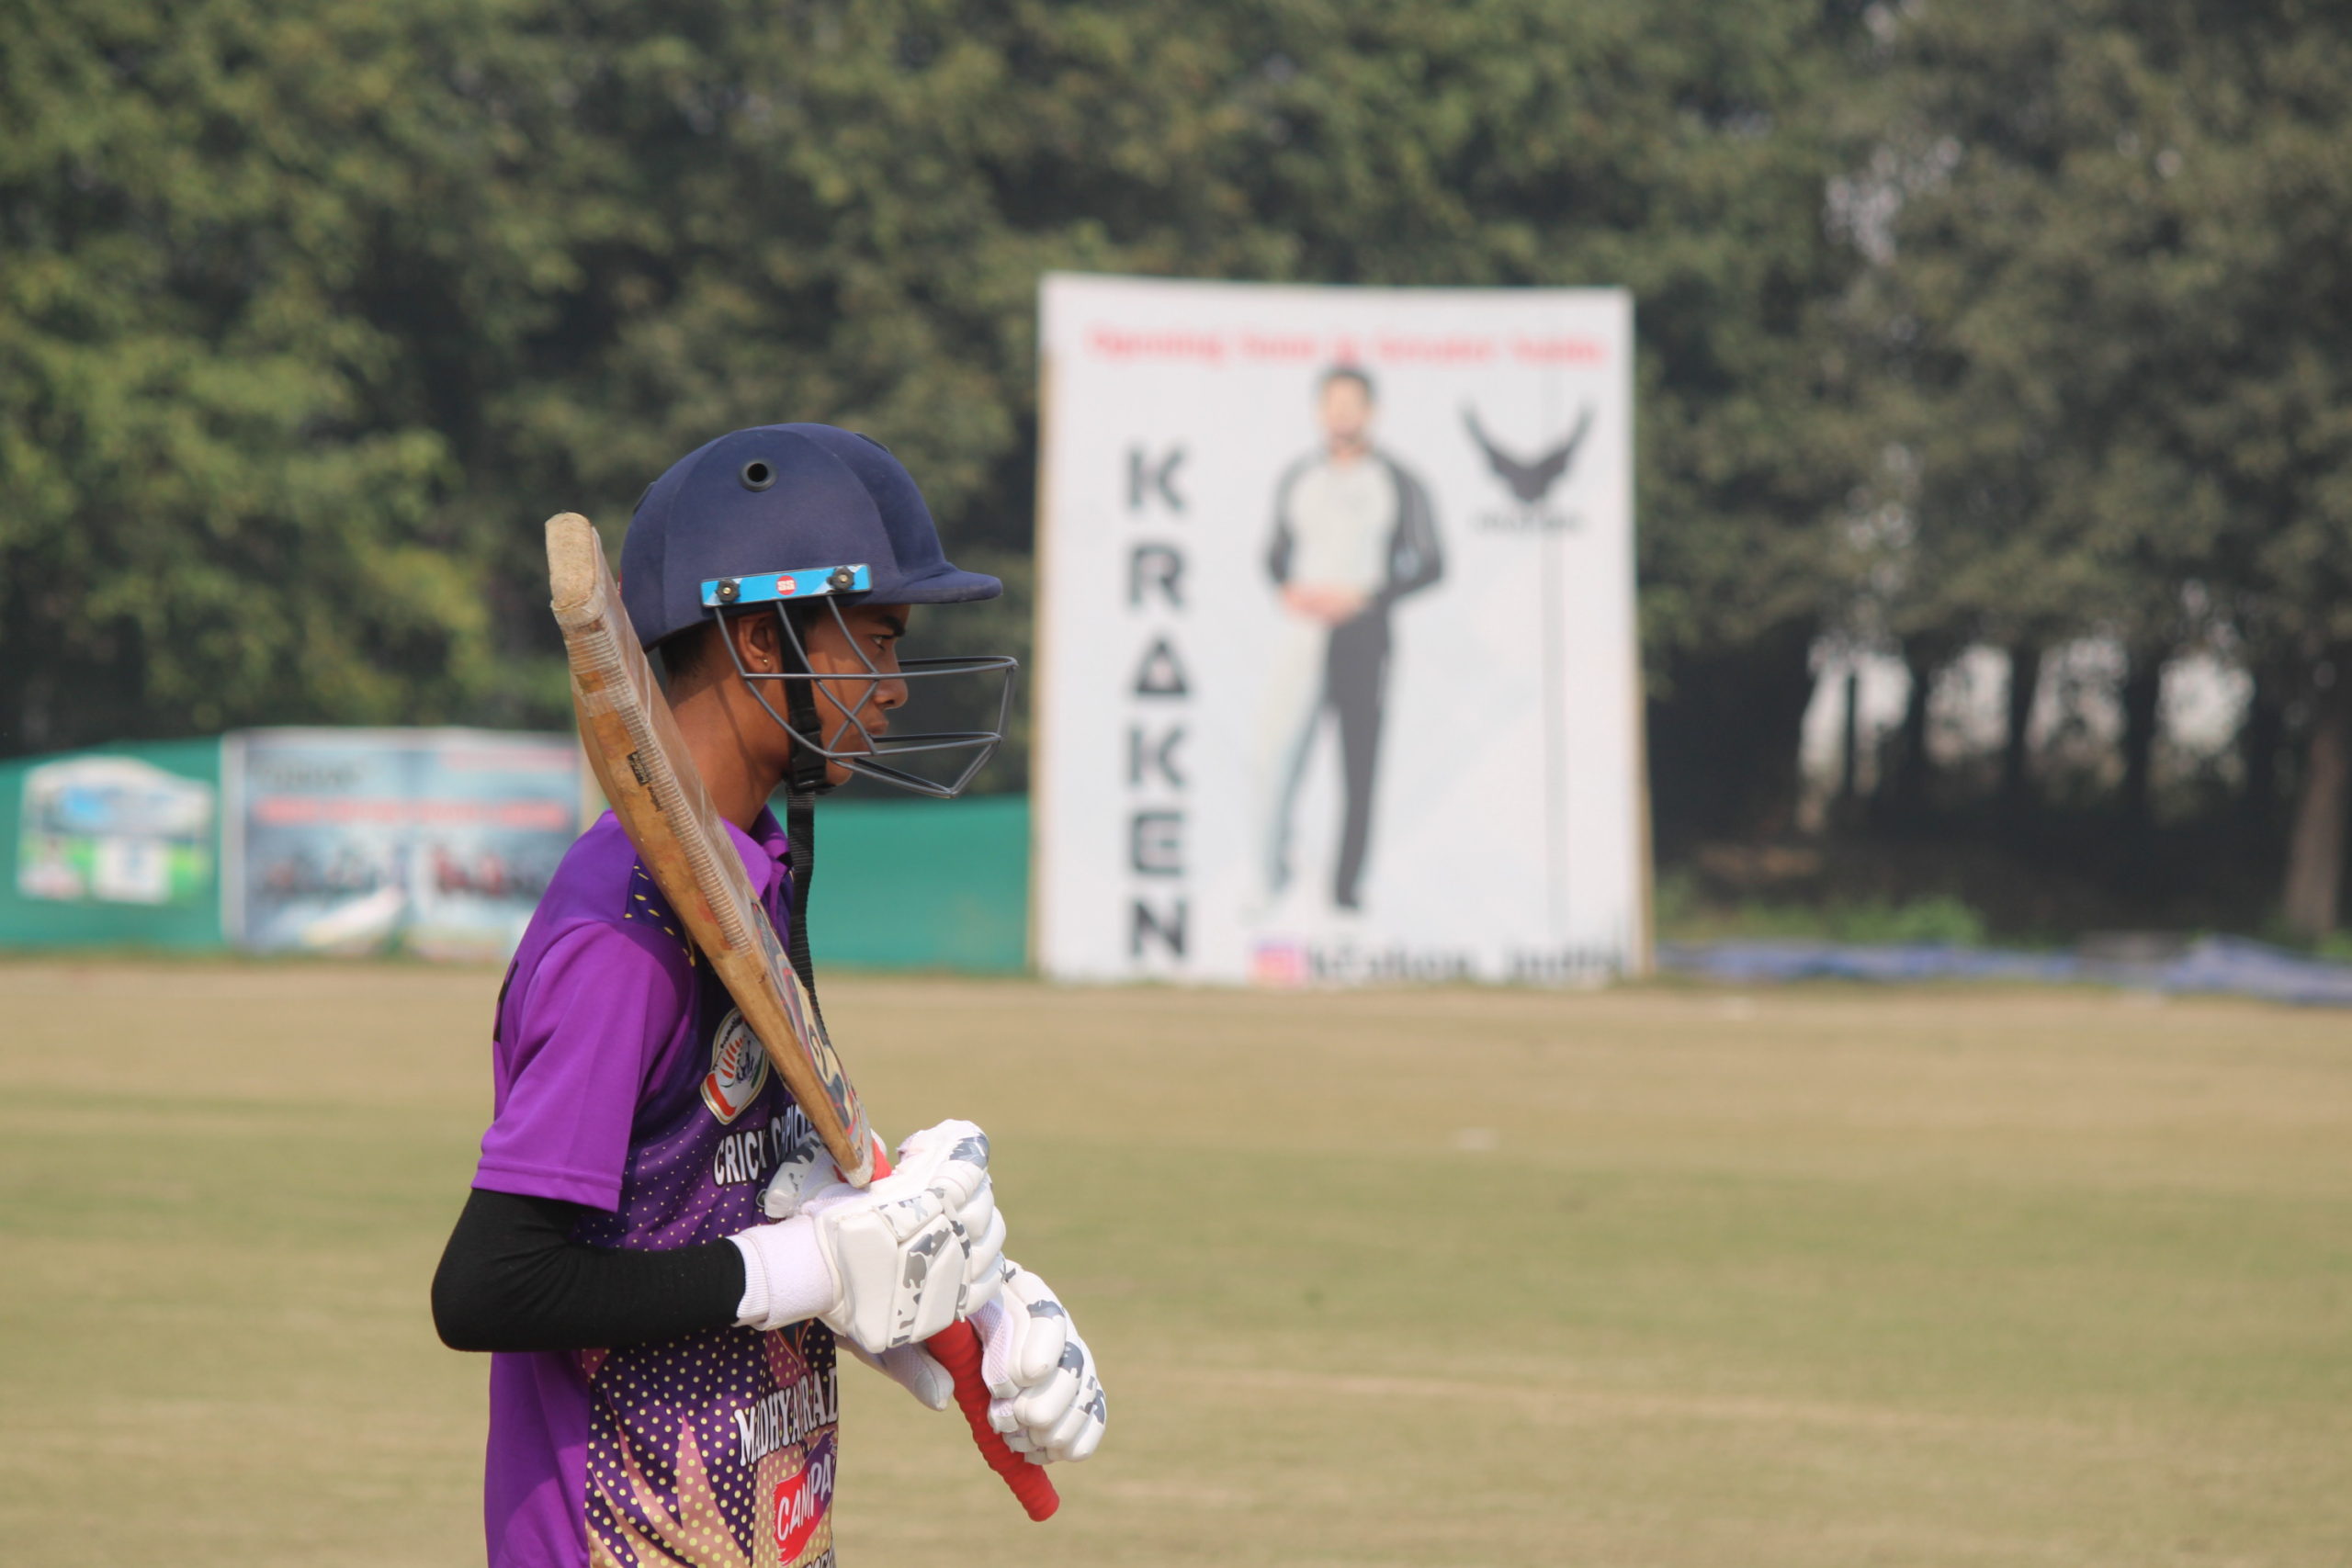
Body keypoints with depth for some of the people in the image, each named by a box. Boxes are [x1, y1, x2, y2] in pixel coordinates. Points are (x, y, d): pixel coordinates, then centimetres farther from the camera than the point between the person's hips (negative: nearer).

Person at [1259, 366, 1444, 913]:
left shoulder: (1398, 483, 2)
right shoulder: (1298, 479, 13)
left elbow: (1430, 565, 0)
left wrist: (1363, 597, -11)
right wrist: (1288, 590, -2)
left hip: (1365, 636, -2)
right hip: (1304, 632, 2)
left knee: (1359, 772, -2)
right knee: (1281, 760, -9)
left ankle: (1347, 887, 2)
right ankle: (1274, 884, -1)